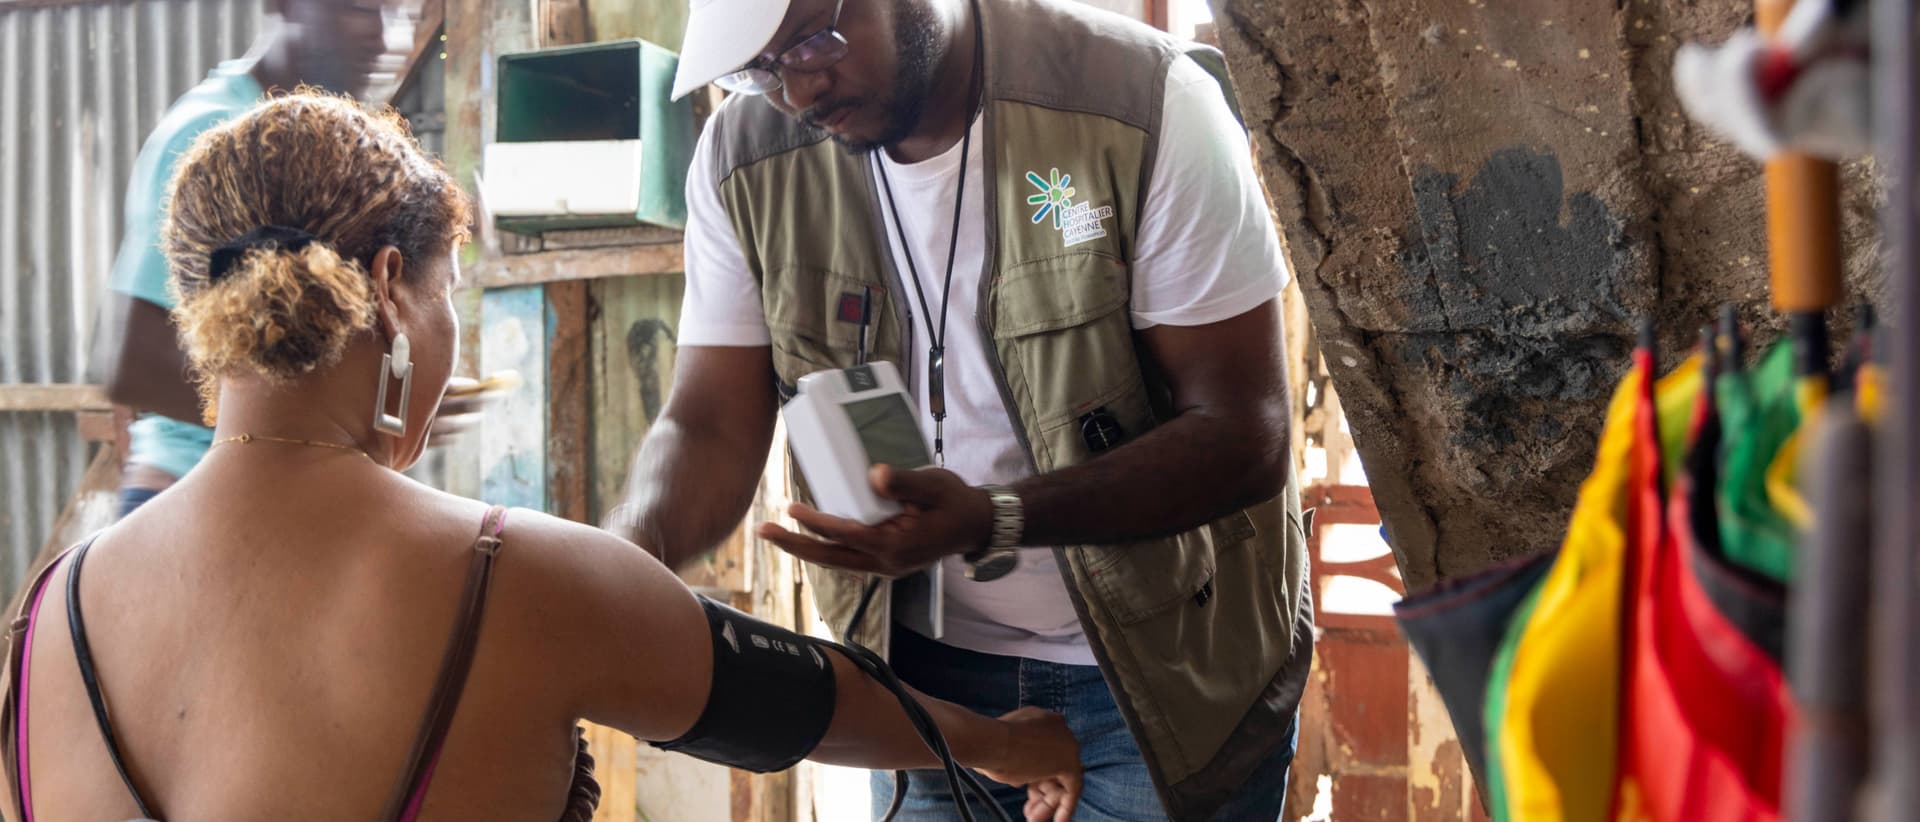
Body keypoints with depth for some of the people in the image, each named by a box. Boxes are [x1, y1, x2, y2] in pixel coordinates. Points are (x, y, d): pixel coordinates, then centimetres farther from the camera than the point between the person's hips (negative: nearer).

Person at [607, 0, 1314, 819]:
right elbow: (710, 430, -7)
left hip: (1167, 660, -3)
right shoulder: (744, 161, -9)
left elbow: (1246, 442, -22)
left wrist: (993, 521, -36)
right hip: (928, 664, 3)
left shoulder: (1147, 105, -22)